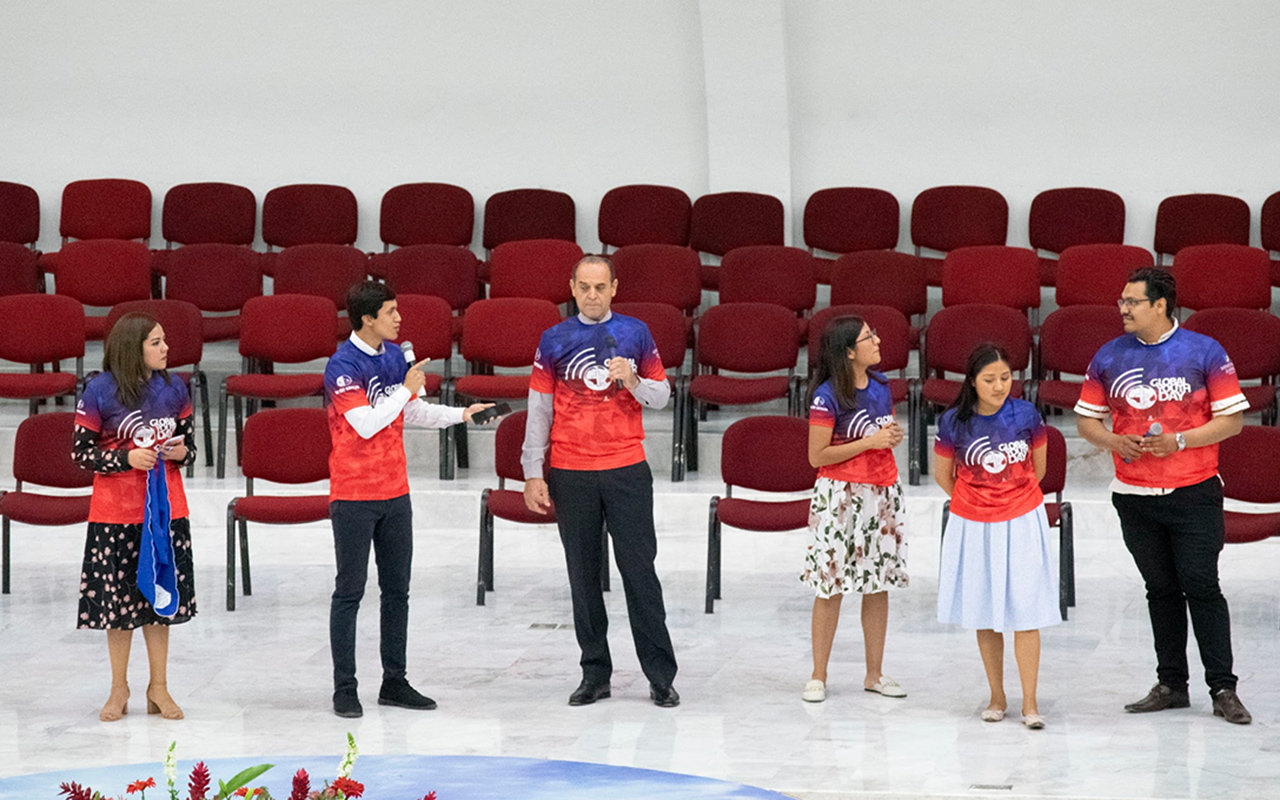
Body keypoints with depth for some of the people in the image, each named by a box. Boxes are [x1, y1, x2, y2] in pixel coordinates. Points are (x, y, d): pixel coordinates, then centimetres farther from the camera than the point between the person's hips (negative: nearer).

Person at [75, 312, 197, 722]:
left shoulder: (173, 389, 2)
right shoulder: (100, 391, -10)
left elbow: (189, 440, 14)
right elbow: (81, 451, -7)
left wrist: (182, 451, -8)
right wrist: (126, 459, -19)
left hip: (165, 508, 3)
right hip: (116, 512, -3)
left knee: (160, 595, 8)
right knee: (118, 598, 4)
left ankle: (158, 688, 19)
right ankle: (119, 690, 18)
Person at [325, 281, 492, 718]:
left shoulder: (395, 357, 8)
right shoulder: (343, 366, -15)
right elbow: (366, 423, -23)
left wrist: (460, 414, 12)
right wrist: (406, 389, -15)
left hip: (395, 493, 8)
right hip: (354, 497, -8)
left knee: (397, 590, 11)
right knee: (349, 592, -1)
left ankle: (395, 682, 20)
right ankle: (344, 688, 5)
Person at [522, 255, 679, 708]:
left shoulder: (635, 334, 6)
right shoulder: (554, 341, 5)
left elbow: (661, 396, 9)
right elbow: (539, 411, 6)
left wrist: (633, 381, -12)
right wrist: (533, 475, 1)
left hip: (627, 470, -1)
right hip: (570, 473, 1)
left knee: (640, 569, -2)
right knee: (583, 576, 5)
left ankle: (660, 675, 2)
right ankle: (595, 674, 13)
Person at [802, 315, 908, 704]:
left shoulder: (881, 385, 7)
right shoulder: (827, 396, -14)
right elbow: (817, 456, -14)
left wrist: (894, 436, -1)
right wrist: (869, 442, -17)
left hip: (882, 492, 6)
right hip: (841, 495, -6)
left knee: (879, 584, 8)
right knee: (831, 586, -1)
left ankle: (874, 674, 17)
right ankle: (818, 676, 7)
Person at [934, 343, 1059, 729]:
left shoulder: (1026, 414, -6)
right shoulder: (954, 422, -8)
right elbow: (943, 474, 7)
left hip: (1022, 524, -1)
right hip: (973, 528, 1)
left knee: (1025, 613, -4)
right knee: (984, 616, 8)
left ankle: (1029, 703, 0)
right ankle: (997, 698, 20)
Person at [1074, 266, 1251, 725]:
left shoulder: (1205, 352, -4)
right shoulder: (1109, 356, 6)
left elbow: (1232, 419, -4)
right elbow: (1086, 419, 12)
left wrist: (1178, 440, -15)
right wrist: (1116, 442, -9)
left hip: (1194, 495, -3)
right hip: (1134, 497, 3)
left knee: (1201, 586, -6)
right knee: (1160, 589, 9)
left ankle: (1223, 689, -1)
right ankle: (1171, 685, 17)